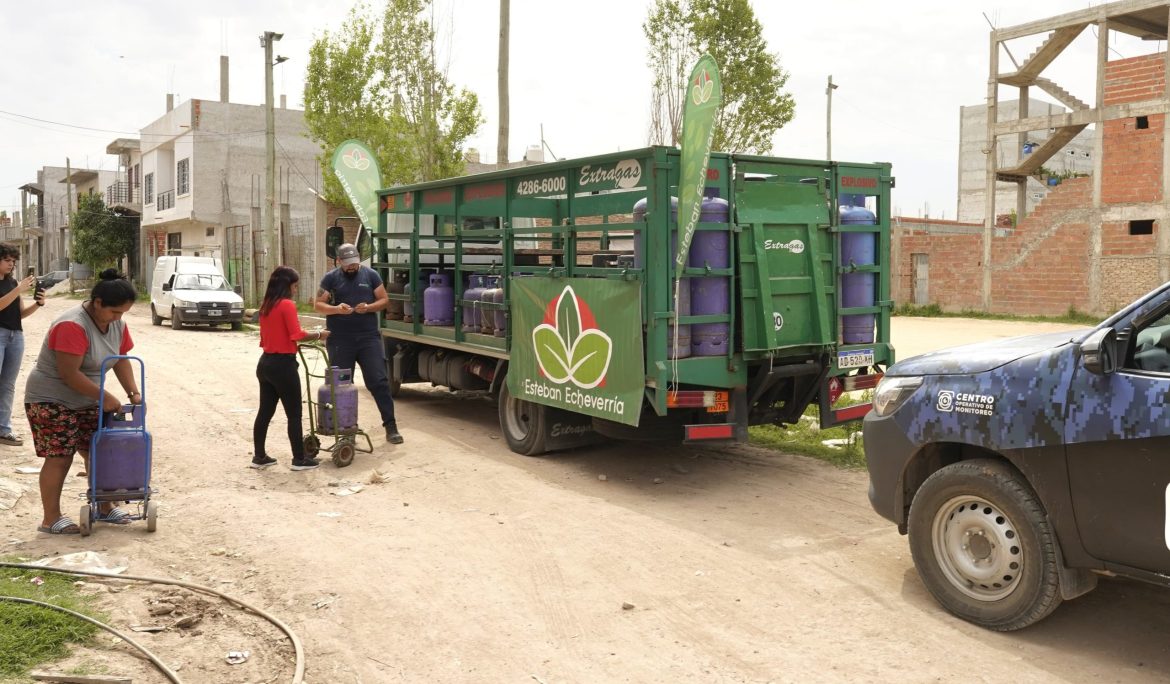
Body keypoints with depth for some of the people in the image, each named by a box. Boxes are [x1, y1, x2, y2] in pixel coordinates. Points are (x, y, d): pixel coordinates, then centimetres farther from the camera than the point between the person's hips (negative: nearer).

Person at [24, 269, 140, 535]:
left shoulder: (117, 324, -1)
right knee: (59, 457, -7)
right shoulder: (72, 325, -27)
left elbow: (121, 360, 8)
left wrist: (133, 392, -4)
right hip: (51, 400, -8)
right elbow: (69, 374, -28)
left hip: (86, 401, 8)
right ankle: (51, 519, 2)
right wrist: (104, 397, -24)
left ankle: (104, 507, 19)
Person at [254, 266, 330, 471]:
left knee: (265, 411, 14)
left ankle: (259, 456, 20)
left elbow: (265, 337, 17)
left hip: (266, 363, 9)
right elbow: (297, 335, -21)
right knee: (294, 414, 1)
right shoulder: (287, 305, -14)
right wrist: (318, 335, -8)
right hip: (283, 365, -9)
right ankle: (299, 459, 7)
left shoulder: (266, 306, 11)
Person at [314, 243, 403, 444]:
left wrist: (369, 307, -13)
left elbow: (384, 300, 7)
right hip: (340, 340, 1)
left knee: (378, 381, -4)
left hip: (369, 337, 0)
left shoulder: (371, 275, 6)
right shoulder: (330, 278, 4)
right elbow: (318, 305, 2)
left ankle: (390, 426, -1)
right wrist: (336, 309, -17)